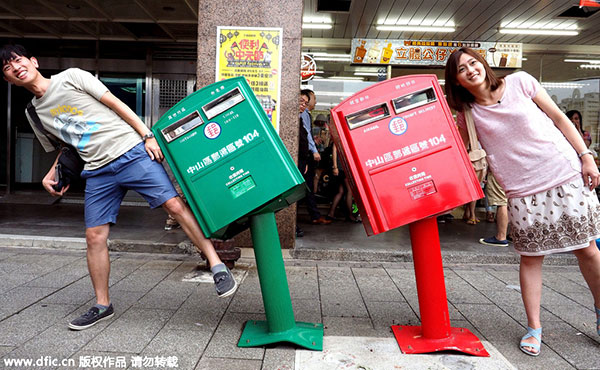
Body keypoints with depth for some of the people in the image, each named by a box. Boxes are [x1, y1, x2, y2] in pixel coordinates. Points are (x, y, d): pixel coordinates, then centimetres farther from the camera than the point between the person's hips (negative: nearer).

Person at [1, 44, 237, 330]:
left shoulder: (71, 77, 3)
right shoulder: (35, 114, 17)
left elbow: (115, 103, 0)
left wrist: (148, 135, -8)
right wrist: (51, 176, 9)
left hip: (131, 152, -5)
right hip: (97, 172, 5)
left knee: (175, 205, -17)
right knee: (94, 236, 2)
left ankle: (217, 266, -11)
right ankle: (102, 305, 18)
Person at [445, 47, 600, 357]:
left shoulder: (519, 82, 0)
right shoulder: (466, 114, 2)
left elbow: (559, 118, 3)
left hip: (566, 174, 0)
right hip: (523, 192, 0)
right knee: (530, 258, 3)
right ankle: (534, 328, 18)